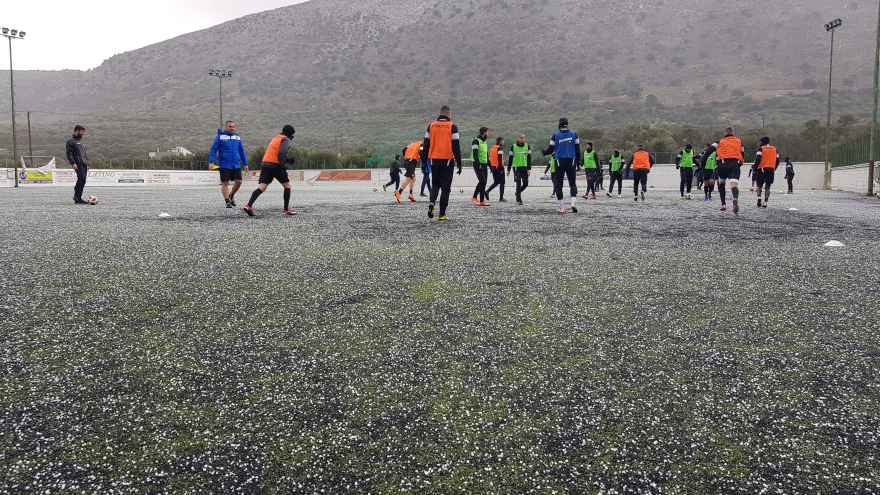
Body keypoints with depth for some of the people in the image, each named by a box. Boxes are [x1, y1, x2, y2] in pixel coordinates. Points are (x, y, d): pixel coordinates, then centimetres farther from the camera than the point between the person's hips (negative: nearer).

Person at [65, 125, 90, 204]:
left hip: (84, 165, 8)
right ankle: (77, 197, -19)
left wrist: (87, 164, 22)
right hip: (78, 165, -8)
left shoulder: (81, 141, 25)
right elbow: (69, 153, -9)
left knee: (82, 181, 5)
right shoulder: (71, 141, -1)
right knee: (82, 178, -21)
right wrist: (73, 163, -20)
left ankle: (78, 199, 7)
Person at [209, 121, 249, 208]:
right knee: (225, 183, -1)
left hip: (236, 165, 4)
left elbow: (242, 151, 19)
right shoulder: (220, 137, -1)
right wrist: (211, 162, -15)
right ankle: (227, 201, 8)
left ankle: (231, 195, 24)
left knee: (238, 181, -2)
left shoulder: (237, 137, 12)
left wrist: (245, 164, 16)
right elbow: (213, 150, -3)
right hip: (224, 165, -4)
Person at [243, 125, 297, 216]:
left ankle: (249, 206, -21)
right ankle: (286, 210, 8)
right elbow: (281, 153, -17)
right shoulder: (285, 139, 0)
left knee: (262, 187, -3)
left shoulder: (275, 138, 27)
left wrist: (288, 160, 26)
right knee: (287, 185, 9)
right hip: (275, 165, -7)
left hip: (265, 164, 7)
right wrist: (283, 166, -15)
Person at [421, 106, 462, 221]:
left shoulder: (431, 126, 6)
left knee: (435, 184, 18)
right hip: (447, 160, -3)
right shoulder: (452, 127, -4)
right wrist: (459, 163, 0)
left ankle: (432, 202, -11)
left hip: (434, 160, 3)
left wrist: (424, 161, 15)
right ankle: (442, 215, 2)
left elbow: (426, 145, 8)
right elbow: (456, 146, -5)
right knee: (445, 187, 4)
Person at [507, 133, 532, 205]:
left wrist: (529, 169, -3)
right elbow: (510, 158, 4)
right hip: (516, 167, -3)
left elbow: (529, 158, 5)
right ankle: (519, 200, 0)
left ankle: (518, 193, 28)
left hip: (524, 168, 3)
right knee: (519, 184, -7)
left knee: (525, 183, 0)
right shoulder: (513, 146, 0)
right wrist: (508, 169, 4)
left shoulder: (527, 146, 7)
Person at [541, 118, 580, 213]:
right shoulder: (573, 134, 3)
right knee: (573, 184, 9)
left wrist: (543, 153, 21)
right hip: (571, 162, 1)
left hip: (559, 162, -1)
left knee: (558, 184, 7)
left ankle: (561, 207, 2)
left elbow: (551, 150, 0)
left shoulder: (555, 136, -3)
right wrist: (578, 162, 12)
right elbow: (577, 149, 4)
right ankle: (573, 202, -14)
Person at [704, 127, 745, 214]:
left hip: (722, 164, 0)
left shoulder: (720, 142, 18)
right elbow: (743, 155, 25)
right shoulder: (739, 141, 24)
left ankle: (723, 204, 23)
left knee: (721, 183, 24)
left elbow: (708, 151, 5)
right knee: (734, 184, -16)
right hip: (735, 164, 0)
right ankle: (735, 200, -46)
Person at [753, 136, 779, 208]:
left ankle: (759, 197, -15)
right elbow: (777, 161, 12)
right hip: (771, 170, 3)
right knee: (767, 187, 6)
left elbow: (758, 160, -12)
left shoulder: (761, 149, -1)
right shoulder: (774, 149, 14)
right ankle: (765, 202, -2)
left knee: (759, 185, 9)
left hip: (762, 169, -3)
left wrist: (755, 169, -6)